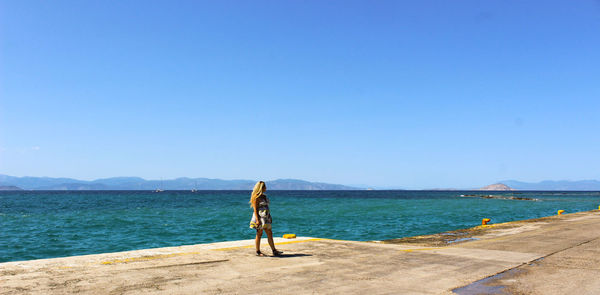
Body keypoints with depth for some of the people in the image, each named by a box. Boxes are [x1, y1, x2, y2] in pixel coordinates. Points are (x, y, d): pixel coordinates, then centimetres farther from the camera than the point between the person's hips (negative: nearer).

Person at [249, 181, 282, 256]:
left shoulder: (264, 196, 14)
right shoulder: (256, 197, -10)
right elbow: (255, 209, -15)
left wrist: (269, 218, 20)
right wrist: (257, 220, -21)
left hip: (266, 218, 8)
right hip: (260, 217, -8)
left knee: (270, 234, 6)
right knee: (259, 235, -1)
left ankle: (274, 251, 7)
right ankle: (258, 252, 8)